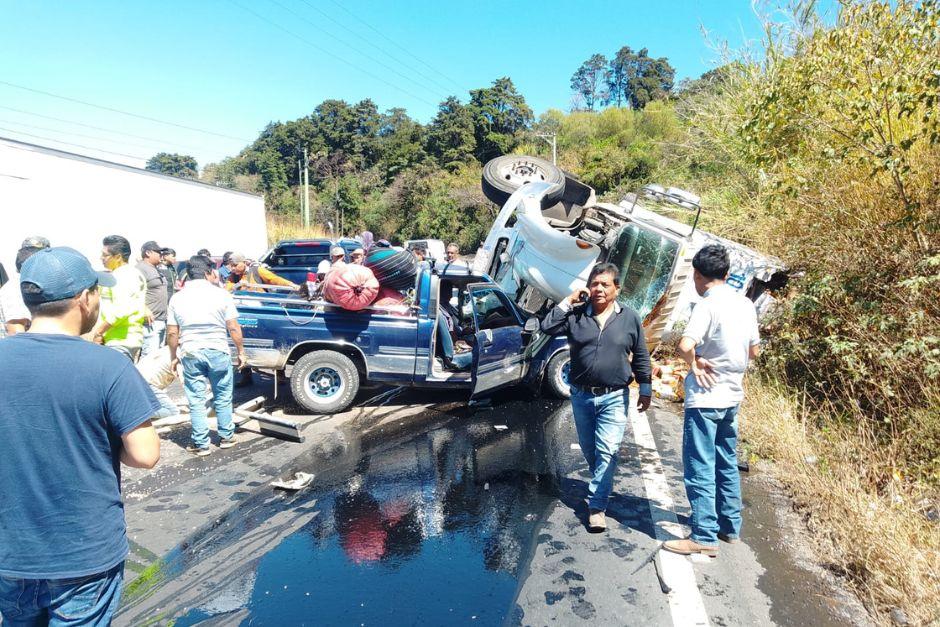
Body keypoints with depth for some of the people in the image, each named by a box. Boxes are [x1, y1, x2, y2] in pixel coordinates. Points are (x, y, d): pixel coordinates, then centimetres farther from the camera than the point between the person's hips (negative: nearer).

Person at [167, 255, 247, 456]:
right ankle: (227, 437, 24)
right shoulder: (221, 294, -6)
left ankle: (201, 444, 14)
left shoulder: (177, 298, 2)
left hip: (190, 354, 2)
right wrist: (241, 351, 3)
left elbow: (172, 333, 2)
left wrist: (174, 357, 14)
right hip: (218, 352, -1)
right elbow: (233, 328, -7)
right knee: (223, 398, 14)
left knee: (196, 401, 9)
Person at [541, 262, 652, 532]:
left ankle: (597, 505, -1)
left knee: (607, 451, -8)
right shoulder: (575, 314, -2)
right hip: (581, 395, 2)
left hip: (614, 398, -2)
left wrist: (645, 390, 6)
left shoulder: (630, 318, -2)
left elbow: (641, 357, 4)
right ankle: (602, 485, 42)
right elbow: (548, 327, -14)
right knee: (588, 449, 17)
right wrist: (568, 301, -13)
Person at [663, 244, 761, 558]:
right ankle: (730, 526, 31)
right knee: (726, 464, 20)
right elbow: (753, 351, 13)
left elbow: (685, 345, -32)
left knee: (699, 468, 0)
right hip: (732, 396, 8)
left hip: (705, 399, -8)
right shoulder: (745, 304, 5)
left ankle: (704, 537, 6)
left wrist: (694, 363, -14)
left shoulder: (707, 306, -19)